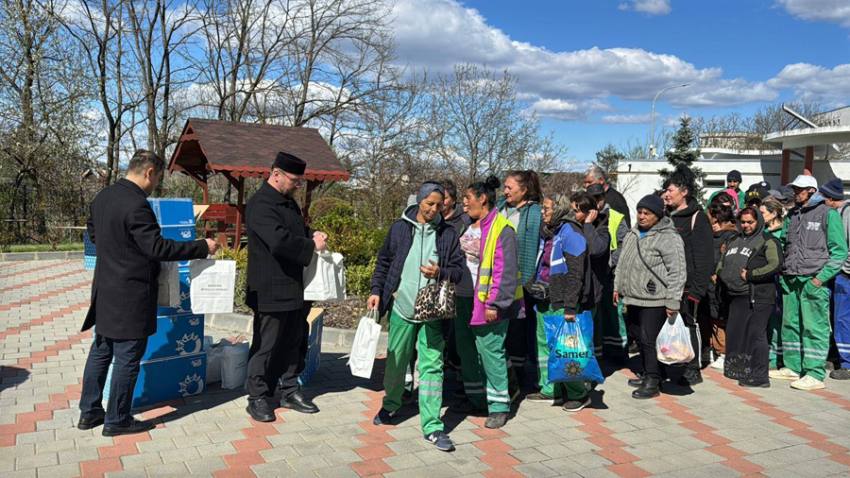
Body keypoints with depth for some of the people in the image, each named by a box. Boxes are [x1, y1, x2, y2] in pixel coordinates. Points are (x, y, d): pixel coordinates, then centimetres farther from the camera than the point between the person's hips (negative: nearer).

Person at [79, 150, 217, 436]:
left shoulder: (103, 197, 6)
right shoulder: (137, 205, -23)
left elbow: (92, 231, 22)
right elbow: (158, 248, -23)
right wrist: (202, 247, -17)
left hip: (105, 291, 9)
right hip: (130, 297, -9)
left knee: (100, 351, 19)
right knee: (127, 359, 3)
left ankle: (89, 412, 30)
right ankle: (117, 421, 15)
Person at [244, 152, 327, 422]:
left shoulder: (288, 201, 13)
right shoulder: (261, 204, -17)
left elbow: (297, 231, 27)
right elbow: (280, 241, -29)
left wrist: (312, 236, 4)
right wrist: (312, 245, -17)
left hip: (293, 288, 9)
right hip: (271, 290, -9)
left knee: (292, 342, 15)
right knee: (266, 344, 2)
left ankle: (288, 391, 28)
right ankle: (257, 398, 16)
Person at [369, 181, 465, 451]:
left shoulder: (448, 234, 2)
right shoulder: (399, 228, 2)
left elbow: (458, 269, 4)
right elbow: (384, 262, 9)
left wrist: (440, 273, -16)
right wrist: (377, 291, 2)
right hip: (401, 308, 1)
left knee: (432, 366, -2)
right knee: (396, 361, 14)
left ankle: (432, 426, 4)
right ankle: (390, 406, 38)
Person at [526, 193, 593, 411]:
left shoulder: (569, 232, -12)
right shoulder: (549, 232, 15)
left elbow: (575, 273, -17)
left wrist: (570, 307, -20)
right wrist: (538, 285, 13)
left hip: (561, 303, -9)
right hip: (545, 301, 9)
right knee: (544, 344, 12)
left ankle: (579, 394, 10)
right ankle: (549, 390, 22)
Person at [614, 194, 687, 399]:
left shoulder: (669, 238, -13)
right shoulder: (633, 234, 13)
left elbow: (677, 272, -16)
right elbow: (623, 262, 24)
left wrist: (673, 301, -18)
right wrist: (618, 286, 22)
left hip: (653, 300, -8)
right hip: (633, 297, 8)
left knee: (649, 340, -6)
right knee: (638, 337, 16)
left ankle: (653, 382, 4)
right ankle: (645, 373, 31)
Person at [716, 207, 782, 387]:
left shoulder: (767, 241, -4)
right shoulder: (735, 240, 19)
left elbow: (775, 265, -17)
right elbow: (722, 262, 28)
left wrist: (749, 275, -16)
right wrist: (721, 273, 6)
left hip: (757, 297, -8)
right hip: (736, 296, 8)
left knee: (755, 335, -6)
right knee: (734, 333, 13)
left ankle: (759, 377, 1)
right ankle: (737, 370, 26)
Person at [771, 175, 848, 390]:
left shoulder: (828, 214, -3)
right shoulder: (792, 215, 16)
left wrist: (821, 277, -12)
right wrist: (783, 271, 10)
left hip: (814, 282, -6)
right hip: (789, 280, 7)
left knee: (814, 328, -5)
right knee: (790, 325, 11)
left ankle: (815, 374, 0)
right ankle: (792, 367, 22)